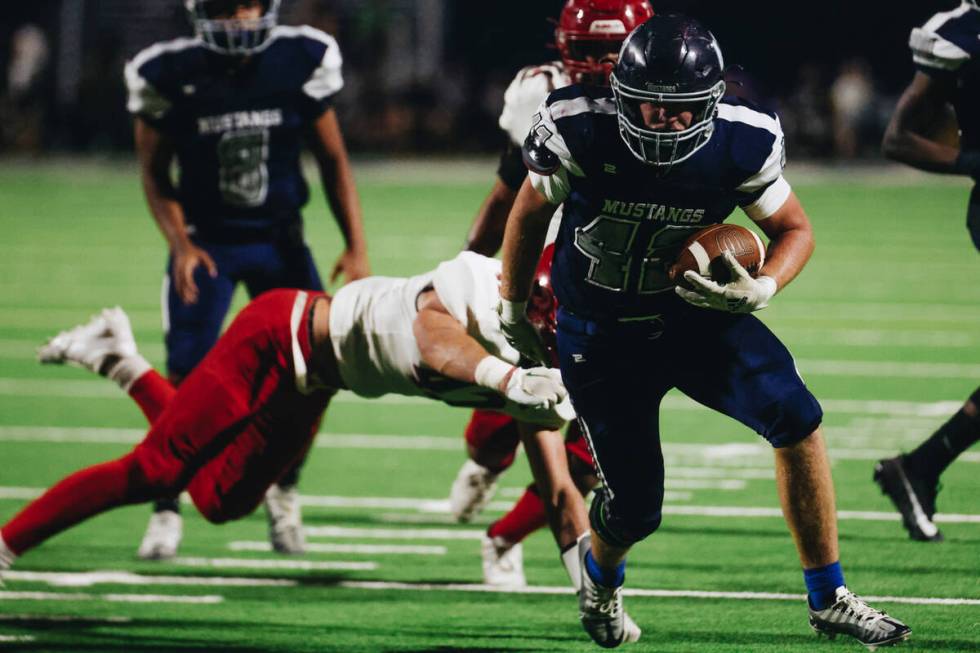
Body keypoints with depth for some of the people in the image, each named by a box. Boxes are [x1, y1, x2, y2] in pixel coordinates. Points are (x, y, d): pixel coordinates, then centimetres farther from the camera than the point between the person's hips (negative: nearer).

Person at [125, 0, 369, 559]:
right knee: (187, 377, -15)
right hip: (207, 240, -2)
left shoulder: (302, 61, -10)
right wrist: (180, 244, -17)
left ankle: (286, 491, 19)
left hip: (280, 240, 2)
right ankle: (166, 512, -4)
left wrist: (357, 247, -6)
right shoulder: (171, 74, -13)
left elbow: (333, 160, 1)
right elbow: (155, 173, -2)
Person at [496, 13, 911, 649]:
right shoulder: (581, 131, -23)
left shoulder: (738, 143, -18)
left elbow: (796, 229, -2)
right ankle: (600, 577, 42)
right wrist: (513, 308, 11)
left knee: (796, 417, -21)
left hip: (694, 313, 2)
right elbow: (531, 213, -2)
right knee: (634, 507, 1)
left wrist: (761, 289, -24)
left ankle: (829, 599, -10)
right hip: (602, 333, -1)